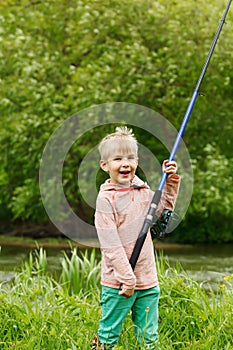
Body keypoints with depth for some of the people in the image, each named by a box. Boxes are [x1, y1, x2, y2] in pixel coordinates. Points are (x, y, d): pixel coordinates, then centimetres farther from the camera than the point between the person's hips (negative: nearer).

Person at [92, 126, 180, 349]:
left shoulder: (143, 190, 7)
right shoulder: (106, 198, -12)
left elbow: (163, 210, 27)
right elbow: (110, 244, -16)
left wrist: (170, 182, 14)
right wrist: (127, 278, -18)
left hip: (147, 280, 6)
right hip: (118, 282, -6)